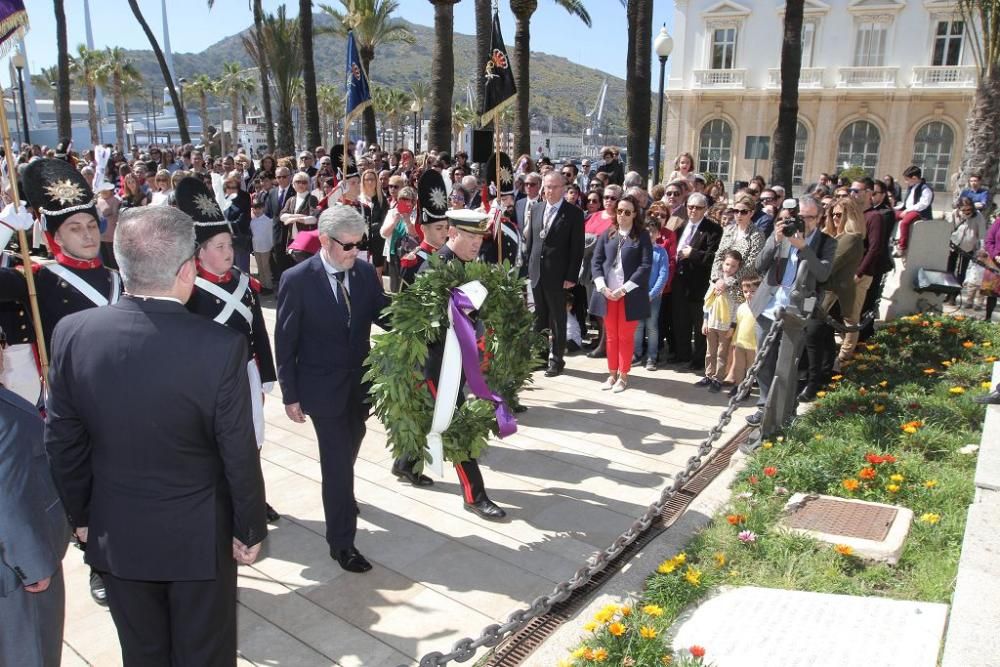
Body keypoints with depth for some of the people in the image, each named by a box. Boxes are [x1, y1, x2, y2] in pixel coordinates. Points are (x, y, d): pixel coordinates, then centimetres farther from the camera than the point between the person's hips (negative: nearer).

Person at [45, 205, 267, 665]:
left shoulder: (72, 332, -14)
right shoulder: (221, 346, -25)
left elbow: (62, 441, -3)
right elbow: (239, 455, -17)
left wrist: (80, 515, 12)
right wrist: (249, 529, -1)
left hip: (116, 533, 4)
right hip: (198, 535, -3)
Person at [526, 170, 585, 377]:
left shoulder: (574, 213, -7)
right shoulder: (536, 209, 9)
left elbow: (577, 248, -9)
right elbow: (530, 240, 14)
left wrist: (571, 276, -13)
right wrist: (528, 267, 9)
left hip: (558, 275, -5)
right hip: (536, 273, 5)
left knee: (558, 319, 5)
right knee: (539, 317, 13)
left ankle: (556, 359, 15)